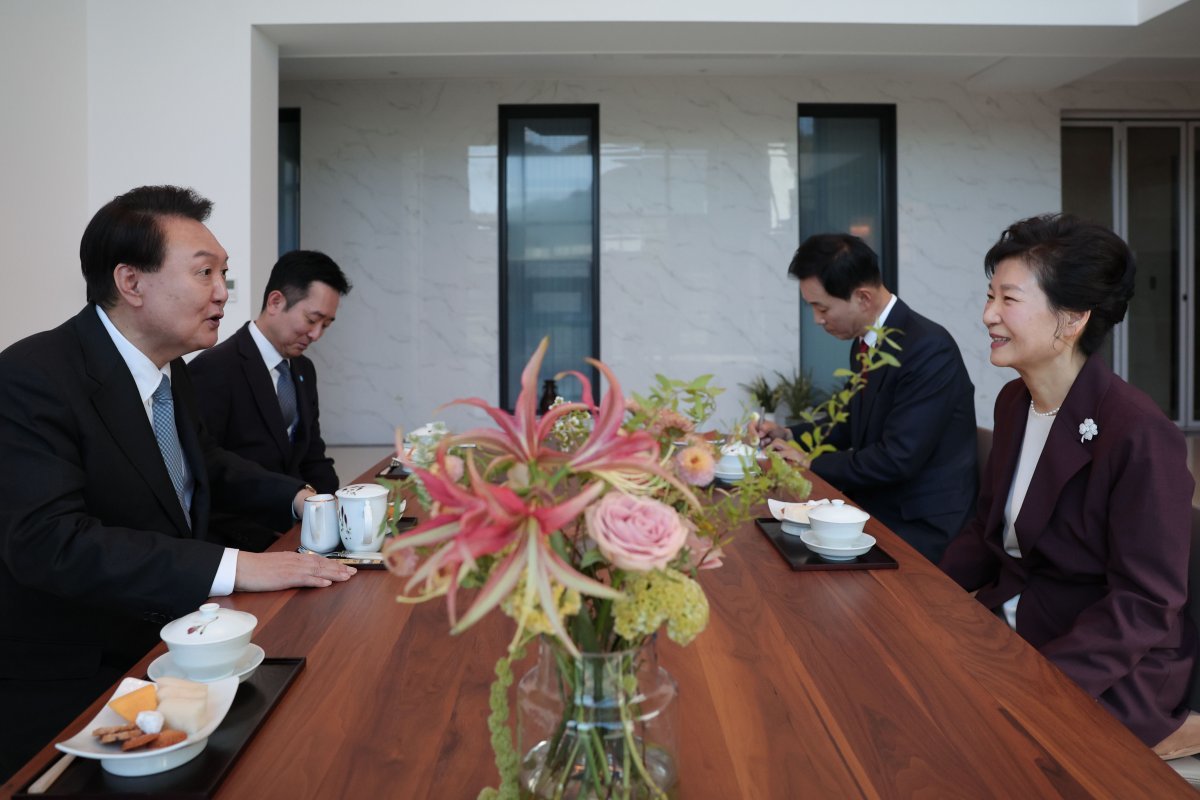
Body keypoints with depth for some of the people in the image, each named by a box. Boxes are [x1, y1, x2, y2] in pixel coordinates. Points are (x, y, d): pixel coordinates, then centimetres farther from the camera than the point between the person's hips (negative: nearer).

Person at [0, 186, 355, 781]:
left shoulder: (168, 368, 4)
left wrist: (298, 497, 4)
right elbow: (48, 540, -32)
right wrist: (233, 567, -34)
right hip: (66, 689, -7)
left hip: (166, 643, 7)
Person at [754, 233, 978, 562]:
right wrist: (790, 435, 5)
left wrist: (809, 463, -15)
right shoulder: (865, 343, 4)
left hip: (921, 526, -7)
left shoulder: (929, 349, -22)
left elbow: (897, 459, -25)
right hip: (875, 506, 8)